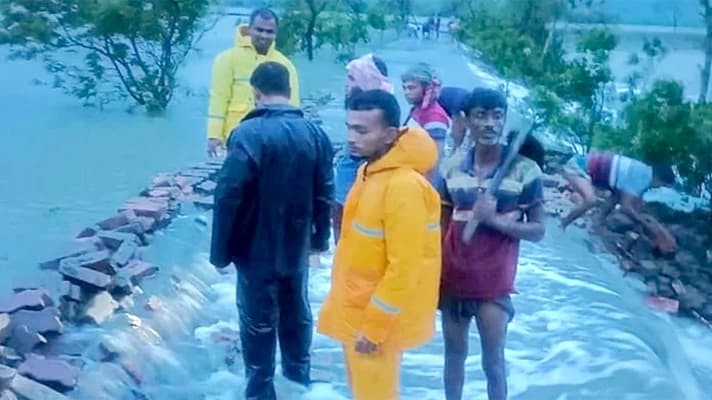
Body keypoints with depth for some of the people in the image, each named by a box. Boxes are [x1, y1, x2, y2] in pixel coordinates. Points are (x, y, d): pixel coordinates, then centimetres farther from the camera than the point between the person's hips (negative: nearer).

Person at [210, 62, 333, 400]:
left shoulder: (249, 134, -20)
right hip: (297, 248, 6)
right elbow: (325, 194, 6)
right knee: (297, 314, 22)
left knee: (258, 322, 8)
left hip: (257, 250, -5)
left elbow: (229, 196, -20)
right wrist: (320, 238, 18)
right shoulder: (315, 134, -1)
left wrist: (220, 251, -11)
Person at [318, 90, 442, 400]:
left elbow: (404, 268, -26)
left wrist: (374, 326, -21)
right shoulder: (370, 172, 4)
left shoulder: (404, 186, -26)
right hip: (356, 308, 9)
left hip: (376, 318, -9)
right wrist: (350, 310, 18)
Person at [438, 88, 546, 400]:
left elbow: (538, 230, -7)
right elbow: (442, 227, 7)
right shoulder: (453, 168, 1)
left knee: (493, 361, 5)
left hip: (494, 283, -3)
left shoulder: (525, 170, -8)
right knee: (454, 354, 16)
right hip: (453, 278, 3)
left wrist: (494, 219, -21)